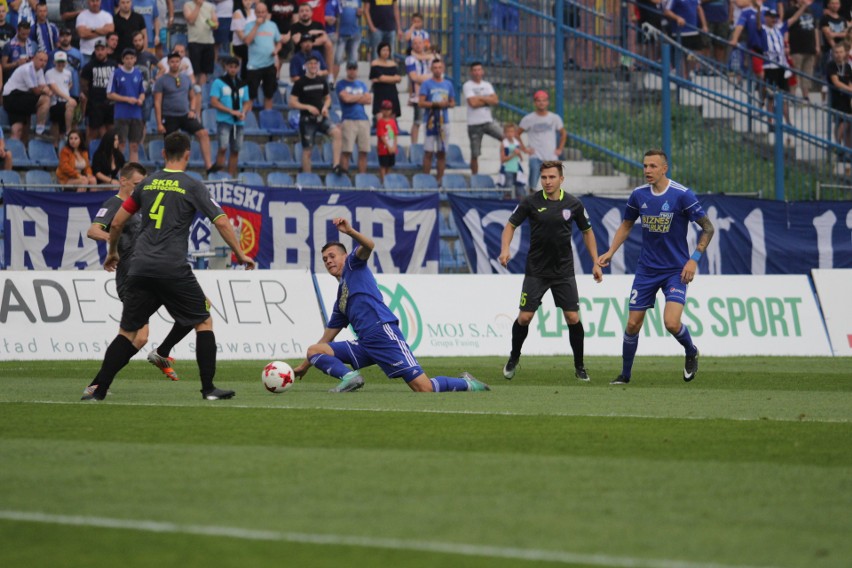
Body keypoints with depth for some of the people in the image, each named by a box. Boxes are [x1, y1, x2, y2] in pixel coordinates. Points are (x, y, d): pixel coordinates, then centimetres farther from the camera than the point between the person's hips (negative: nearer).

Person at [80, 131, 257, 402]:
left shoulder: (147, 184, 13)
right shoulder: (192, 186, 1)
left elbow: (116, 223, 17)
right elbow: (222, 222, -3)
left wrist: (112, 252, 34)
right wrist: (240, 254, 9)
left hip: (140, 269, 4)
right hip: (174, 269, -4)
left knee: (127, 332, 9)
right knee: (204, 322, 12)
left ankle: (98, 388, -3)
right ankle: (209, 388, 6)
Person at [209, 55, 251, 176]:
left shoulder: (242, 85, 15)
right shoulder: (219, 82, 1)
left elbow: (247, 102, 19)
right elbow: (214, 102, -6)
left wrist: (243, 113, -5)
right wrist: (231, 111, -13)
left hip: (238, 122, 5)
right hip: (224, 121, -5)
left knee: (235, 150, 5)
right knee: (223, 148, -15)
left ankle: (232, 176, 12)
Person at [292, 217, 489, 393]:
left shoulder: (353, 265, 12)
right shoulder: (340, 300, 29)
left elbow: (368, 245, -11)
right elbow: (326, 340, 33)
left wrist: (350, 231, -30)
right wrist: (304, 365, 32)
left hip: (383, 332, -8)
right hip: (364, 344, 8)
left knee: (424, 388, -18)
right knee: (314, 350, -5)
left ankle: (466, 383, 7)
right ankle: (349, 377, -25)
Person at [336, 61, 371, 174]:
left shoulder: (362, 85, 21)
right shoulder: (341, 84, 6)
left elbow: (369, 100, 8)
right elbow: (346, 98, -9)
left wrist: (353, 99, -2)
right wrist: (361, 96, 5)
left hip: (363, 120, 5)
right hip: (348, 120, -5)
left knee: (363, 151, 1)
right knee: (346, 151, -10)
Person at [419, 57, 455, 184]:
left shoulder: (448, 84, 13)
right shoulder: (427, 84, 0)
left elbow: (452, 102, 18)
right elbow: (421, 103, -6)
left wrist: (448, 104, -5)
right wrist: (436, 104, -16)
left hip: (444, 121, 4)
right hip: (431, 121, -4)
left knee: (442, 152, 5)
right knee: (428, 152, -6)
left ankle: (440, 179, 10)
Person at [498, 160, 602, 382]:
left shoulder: (573, 204, -2)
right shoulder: (531, 202, -6)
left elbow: (587, 231, 10)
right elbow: (511, 225, 1)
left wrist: (596, 262, 6)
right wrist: (505, 249, -17)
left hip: (564, 271, 1)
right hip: (536, 270, -1)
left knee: (573, 318, -5)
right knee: (524, 317, -4)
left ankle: (580, 367, 9)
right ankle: (513, 359, 21)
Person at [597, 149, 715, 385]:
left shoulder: (682, 195, -14)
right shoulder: (638, 195, 0)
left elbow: (708, 228, -8)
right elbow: (626, 225, 17)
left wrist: (694, 259, -16)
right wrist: (610, 252, 5)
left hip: (675, 270, -4)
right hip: (646, 270, 4)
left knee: (672, 323, -19)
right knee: (633, 324, 1)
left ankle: (691, 352, 13)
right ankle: (625, 374, 19)